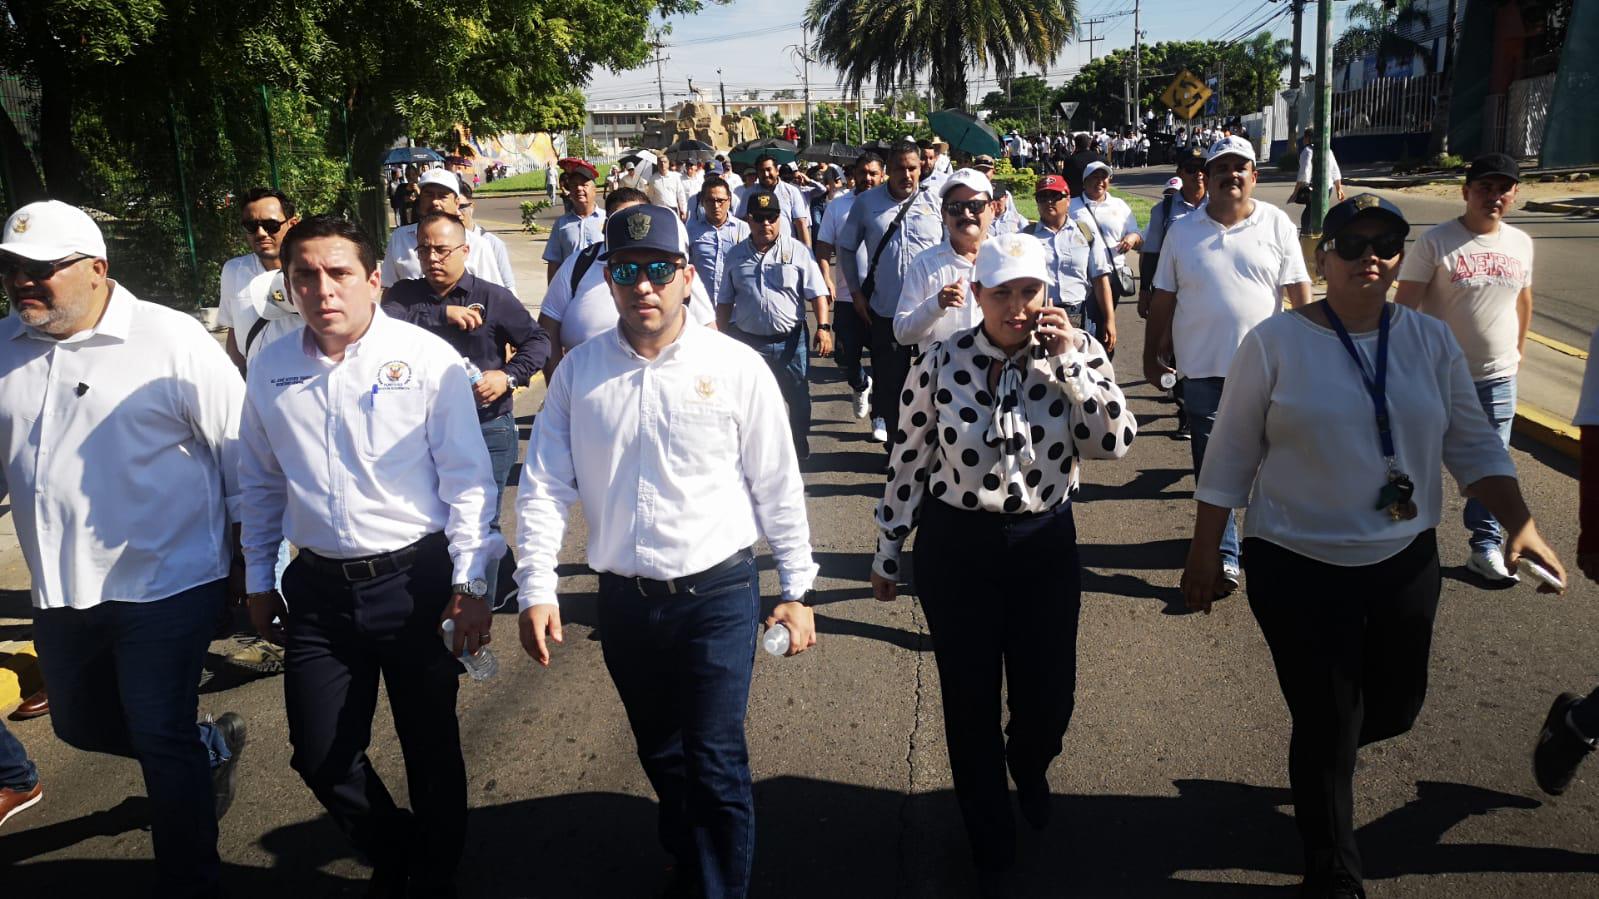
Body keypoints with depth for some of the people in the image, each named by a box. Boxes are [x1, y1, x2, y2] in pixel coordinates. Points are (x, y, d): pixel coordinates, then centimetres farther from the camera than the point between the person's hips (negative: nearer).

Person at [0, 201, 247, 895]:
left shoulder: (172, 340, -12)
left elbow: (242, 453, -9)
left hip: (166, 586, -7)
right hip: (61, 596, 7)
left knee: (164, 744, 2)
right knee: (81, 726, 22)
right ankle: (212, 744, 47)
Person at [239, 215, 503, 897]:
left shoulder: (426, 358, -9)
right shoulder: (270, 370, 4)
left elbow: (466, 478, -7)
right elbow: (260, 482, 14)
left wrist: (470, 584, -10)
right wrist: (259, 580, 17)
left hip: (415, 578, -3)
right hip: (318, 586, 4)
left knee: (431, 746, 11)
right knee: (320, 754, 9)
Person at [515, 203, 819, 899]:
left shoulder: (736, 367, -7)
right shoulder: (580, 370, 0)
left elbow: (778, 487, -2)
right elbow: (545, 484, 0)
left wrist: (797, 590, 0)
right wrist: (537, 589, -7)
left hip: (717, 594, -3)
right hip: (624, 599, 4)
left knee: (715, 764, -3)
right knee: (660, 755, 20)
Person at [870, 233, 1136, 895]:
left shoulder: (1074, 352, -5)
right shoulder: (942, 361, -7)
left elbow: (1115, 440, -16)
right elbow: (912, 460, 0)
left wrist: (1069, 361, -21)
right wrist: (887, 552, 6)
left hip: (1045, 543, 1)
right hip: (956, 546, -1)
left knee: (1048, 694, 10)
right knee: (971, 700, 8)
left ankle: (1029, 767, 51)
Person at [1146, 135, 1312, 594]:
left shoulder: (1277, 224, 0)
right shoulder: (1182, 230, 3)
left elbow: (1299, 292, 1)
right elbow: (1163, 299, 6)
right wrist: (1151, 355, 7)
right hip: (1203, 369, 1)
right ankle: (1224, 554, 13)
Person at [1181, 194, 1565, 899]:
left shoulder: (1431, 341, 2)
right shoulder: (1275, 343, -9)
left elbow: (1473, 445, 7)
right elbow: (1231, 457, -6)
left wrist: (1520, 521, -6)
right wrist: (1204, 553, -4)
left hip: (1405, 562, 5)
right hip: (1298, 569, -4)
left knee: (1397, 707, 17)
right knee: (1329, 725, 3)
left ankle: (1316, 754, 52)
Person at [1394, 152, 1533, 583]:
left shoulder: (1520, 243, 5)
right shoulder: (1436, 241, -12)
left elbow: (1523, 300, 19)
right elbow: (1404, 305, -12)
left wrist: (1517, 350, 20)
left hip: (1498, 377, 4)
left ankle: (1486, 545, 22)